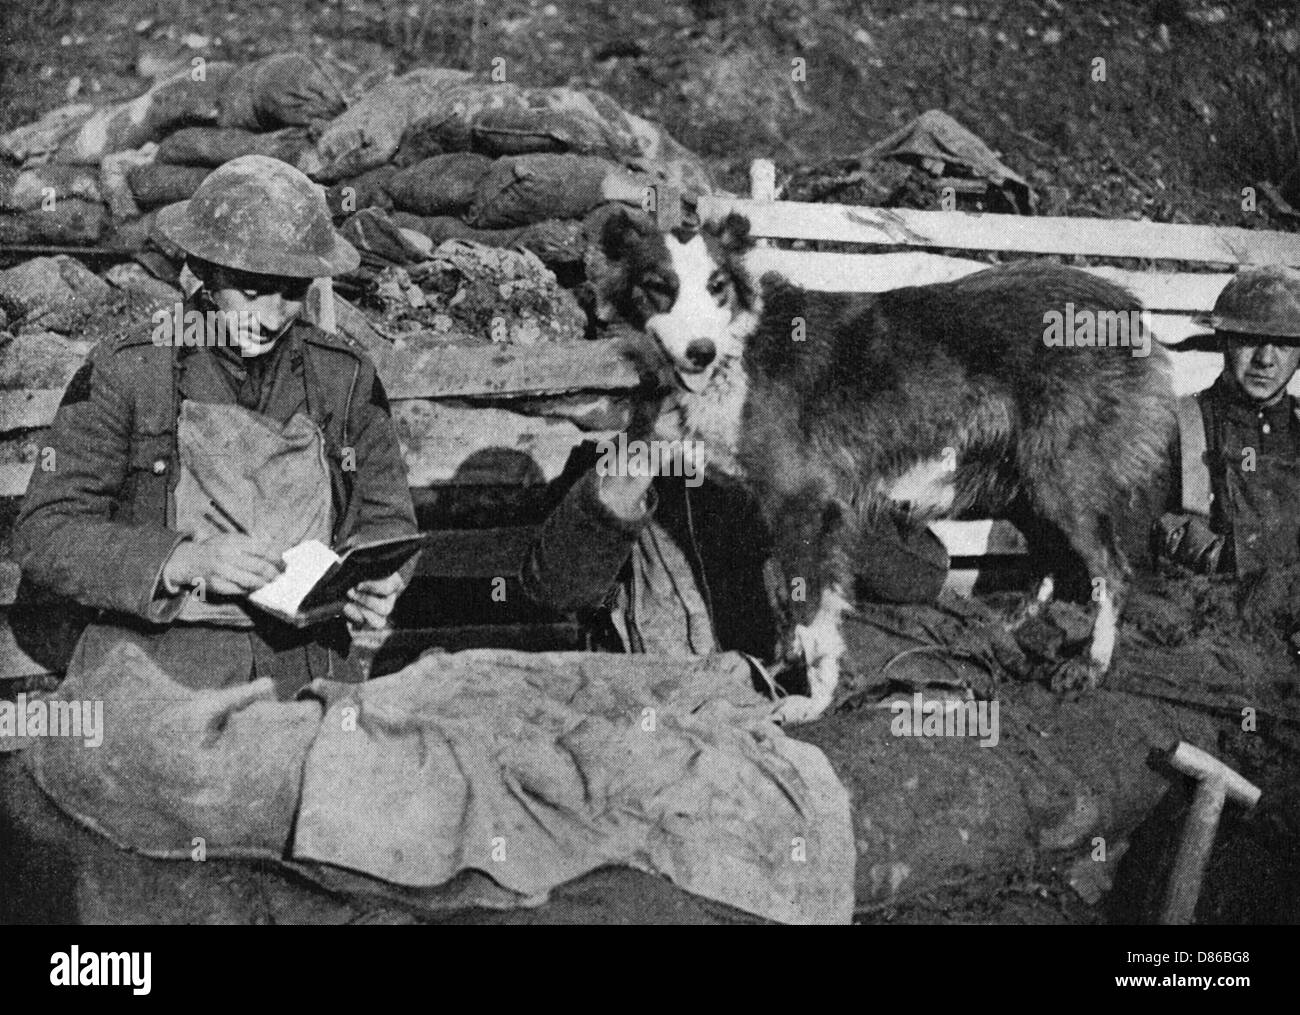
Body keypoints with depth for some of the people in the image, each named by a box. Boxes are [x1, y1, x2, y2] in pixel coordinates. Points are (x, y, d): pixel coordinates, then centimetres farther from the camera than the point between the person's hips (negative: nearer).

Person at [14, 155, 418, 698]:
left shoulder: (345, 375, 8)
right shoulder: (122, 373, -1)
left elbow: (387, 520, 17)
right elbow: (44, 540, -4)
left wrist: (374, 581, -6)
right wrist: (183, 560, -19)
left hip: (308, 673, 3)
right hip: (153, 670, -3)